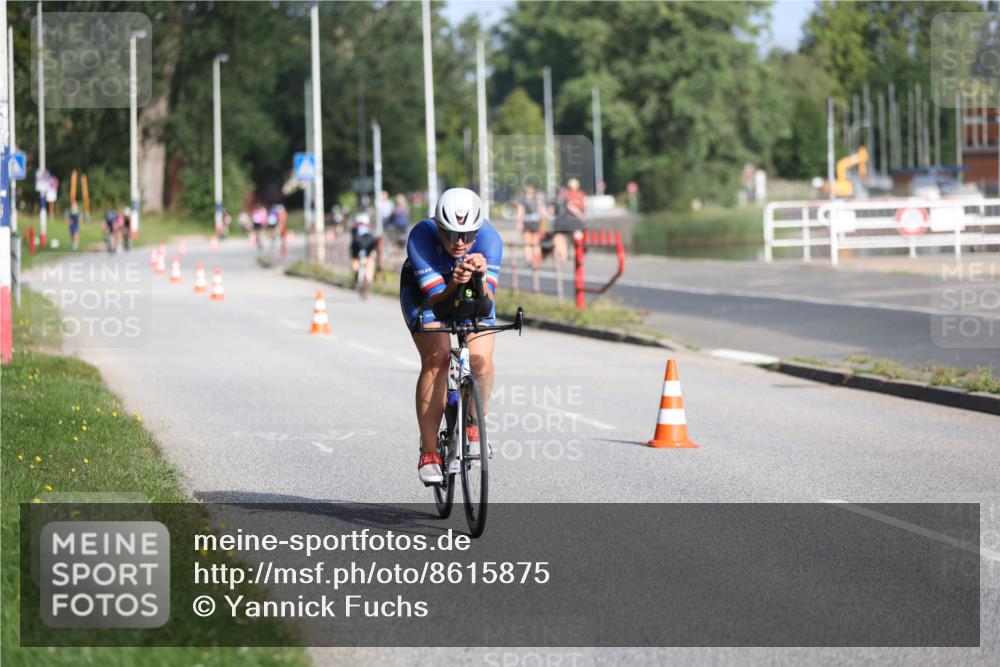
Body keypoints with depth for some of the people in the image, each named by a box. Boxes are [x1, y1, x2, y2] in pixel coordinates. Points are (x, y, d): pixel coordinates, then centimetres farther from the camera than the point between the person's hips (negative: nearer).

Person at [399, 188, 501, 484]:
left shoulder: (489, 238, -31)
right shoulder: (421, 237, -34)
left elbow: (486, 300, -34)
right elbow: (435, 299, -34)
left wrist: (480, 276, -54)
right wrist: (453, 285, -54)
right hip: (425, 291, -1)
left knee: (481, 360, -22)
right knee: (437, 359, -25)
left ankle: (474, 422, 8)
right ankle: (429, 452, -18)